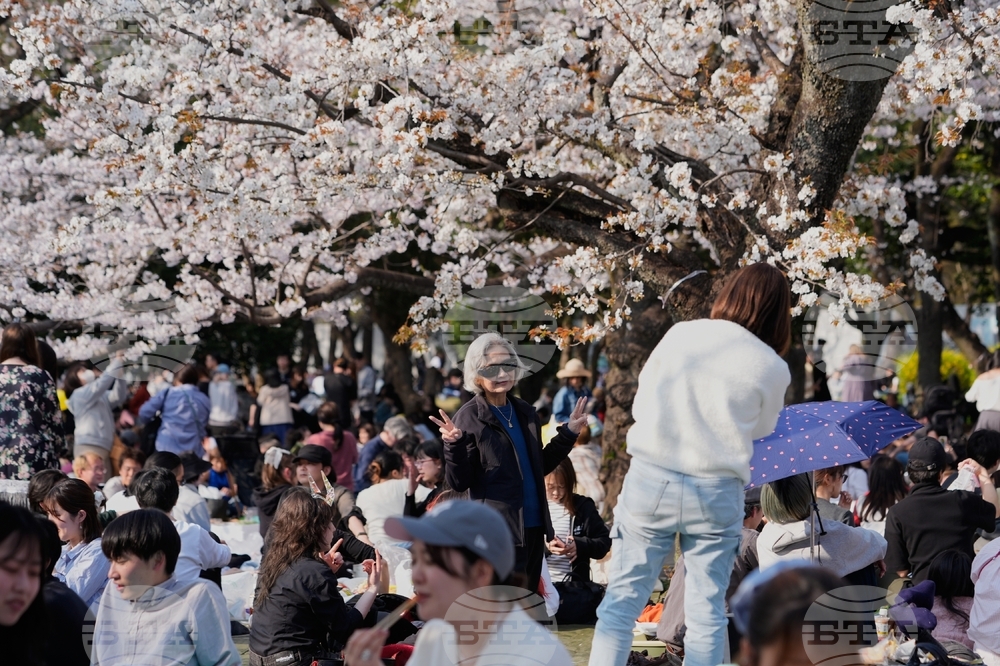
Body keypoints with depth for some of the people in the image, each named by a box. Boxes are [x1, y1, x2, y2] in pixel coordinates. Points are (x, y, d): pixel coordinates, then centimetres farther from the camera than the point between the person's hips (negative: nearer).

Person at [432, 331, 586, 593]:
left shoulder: (526, 413, 11)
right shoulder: (469, 418, -8)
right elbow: (458, 483, -10)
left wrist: (568, 433, 16)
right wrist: (454, 445, -26)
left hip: (533, 528, 7)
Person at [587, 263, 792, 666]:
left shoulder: (681, 335, -1)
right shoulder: (773, 368, -3)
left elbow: (641, 403, 7)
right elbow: (761, 431, 10)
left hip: (651, 480, 1)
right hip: (717, 493, 0)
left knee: (623, 597, 6)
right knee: (706, 610, 8)